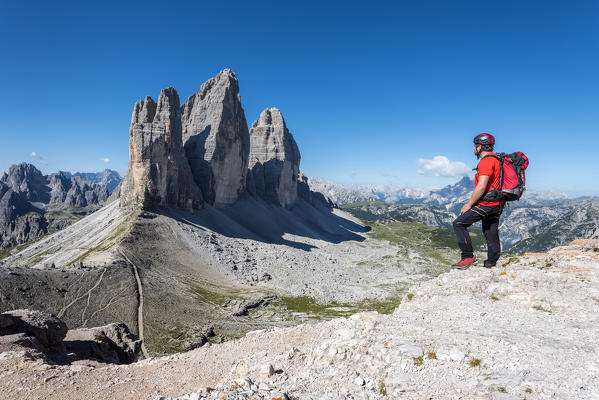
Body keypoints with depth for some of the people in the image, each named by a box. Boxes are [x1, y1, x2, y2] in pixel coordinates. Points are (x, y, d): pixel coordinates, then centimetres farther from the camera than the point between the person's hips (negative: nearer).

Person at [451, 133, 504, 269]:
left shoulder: (486, 161, -16)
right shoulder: (495, 159, 17)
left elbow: (481, 187, -24)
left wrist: (469, 204, -16)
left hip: (487, 204, -10)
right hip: (496, 204, 10)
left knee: (459, 224, -7)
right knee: (491, 233, 13)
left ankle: (468, 257, -8)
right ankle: (491, 264, 20)